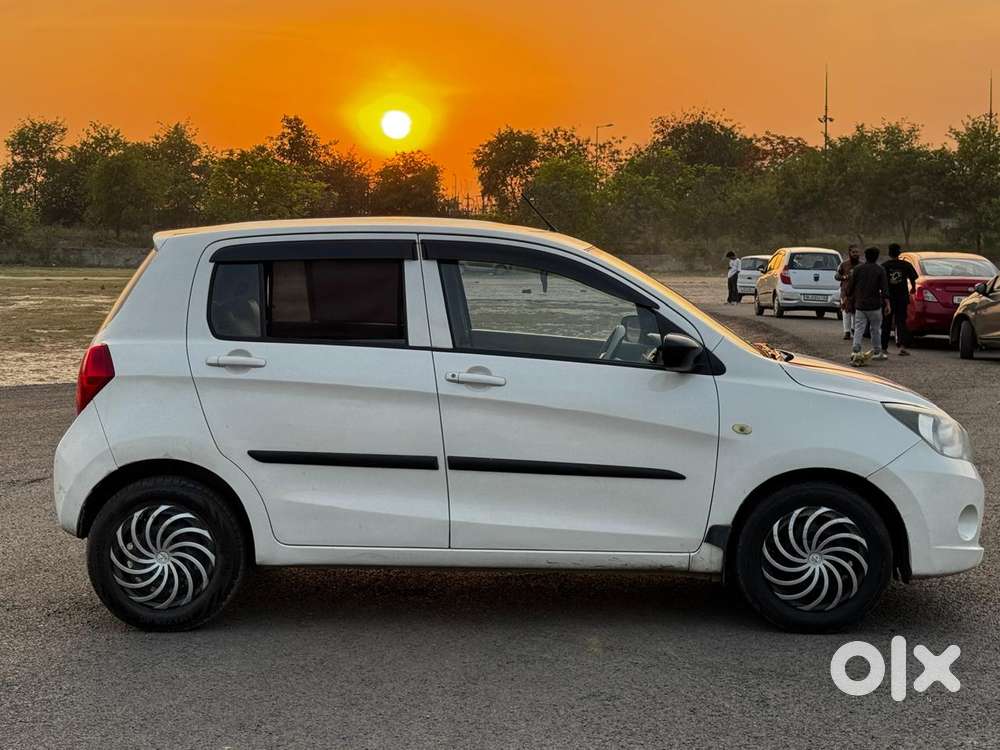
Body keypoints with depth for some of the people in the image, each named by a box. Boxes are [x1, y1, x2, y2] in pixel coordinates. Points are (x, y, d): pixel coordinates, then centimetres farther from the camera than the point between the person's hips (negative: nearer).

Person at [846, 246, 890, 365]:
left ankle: (855, 350, -18)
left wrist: (849, 297, 20)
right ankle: (877, 352, 19)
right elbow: (884, 289, -9)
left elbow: (850, 286, 5)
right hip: (874, 306, -1)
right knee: (876, 329, 11)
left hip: (860, 304, 1)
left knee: (859, 329, -1)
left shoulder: (858, 269, 2)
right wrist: (887, 304, -8)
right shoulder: (880, 270, -4)